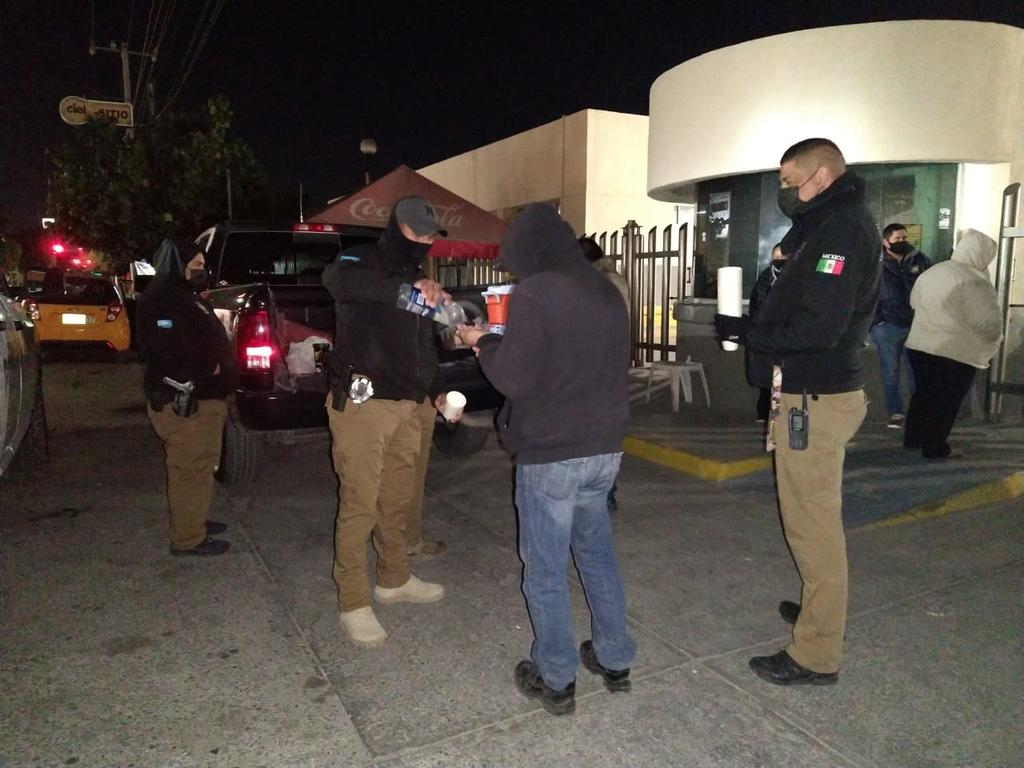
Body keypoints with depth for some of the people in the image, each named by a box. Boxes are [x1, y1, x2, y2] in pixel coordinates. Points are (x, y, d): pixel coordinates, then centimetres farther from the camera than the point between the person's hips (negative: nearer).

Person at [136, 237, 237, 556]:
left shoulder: (184, 296, 21)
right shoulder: (161, 299, -14)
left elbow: (205, 341, 25)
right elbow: (166, 349, -25)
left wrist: (219, 367, 9)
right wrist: (206, 370, -18)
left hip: (201, 398, 11)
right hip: (183, 403, -11)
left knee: (199, 465, 20)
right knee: (191, 469, -4)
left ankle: (194, 521, 34)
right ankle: (188, 538, 5)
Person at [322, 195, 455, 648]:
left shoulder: (416, 278, 19)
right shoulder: (363, 262, -5)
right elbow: (336, 279, -31)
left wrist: (438, 391, 13)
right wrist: (409, 286, -43)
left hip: (407, 406, 7)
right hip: (361, 404, -7)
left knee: (398, 499, 16)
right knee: (359, 504, -4)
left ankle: (394, 580, 33)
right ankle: (353, 605, 8)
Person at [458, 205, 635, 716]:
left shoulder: (534, 294, -15)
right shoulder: (605, 291, 9)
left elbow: (514, 380, -18)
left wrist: (484, 343, 2)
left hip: (550, 455, -7)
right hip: (604, 447, 7)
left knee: (545, 568, 7)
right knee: (597, 551, 22)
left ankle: (555, 680, 20)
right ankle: (614, 660, 32)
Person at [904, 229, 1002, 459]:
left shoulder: (930, 272, 7)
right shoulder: (975, 282, -18)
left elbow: (914, 302, 22)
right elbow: (989, 323, -19)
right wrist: (994, 340, 2)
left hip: (918, 345, 7)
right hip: (955, 353, -7)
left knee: (923, 394, 19)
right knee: (946, 401, 6)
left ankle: (913, 438, 28)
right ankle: (935, 448, 14)